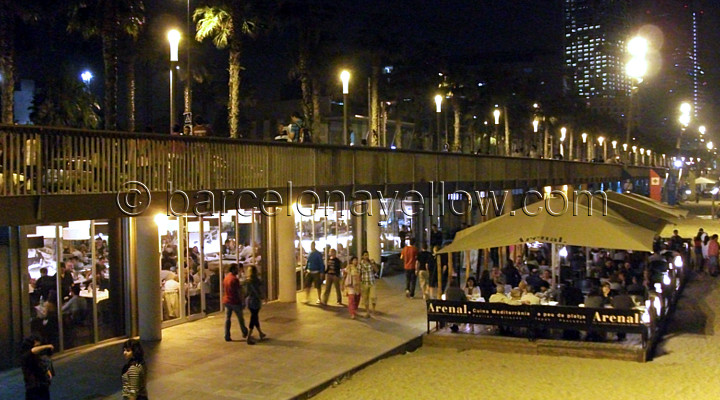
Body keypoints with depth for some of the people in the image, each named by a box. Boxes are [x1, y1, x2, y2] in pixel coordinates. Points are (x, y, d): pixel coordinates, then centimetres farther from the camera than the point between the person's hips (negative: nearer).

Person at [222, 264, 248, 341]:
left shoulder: (226, 278, 7)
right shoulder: (235, 279, -17)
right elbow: (239, 292, -17)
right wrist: (241, 301, -9)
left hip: (226, 301, 6)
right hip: (235, 302, -6)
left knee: (227, 319, 6)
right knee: (240, 318, 11)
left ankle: (227, 336, 4)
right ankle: (245, 333, 26)